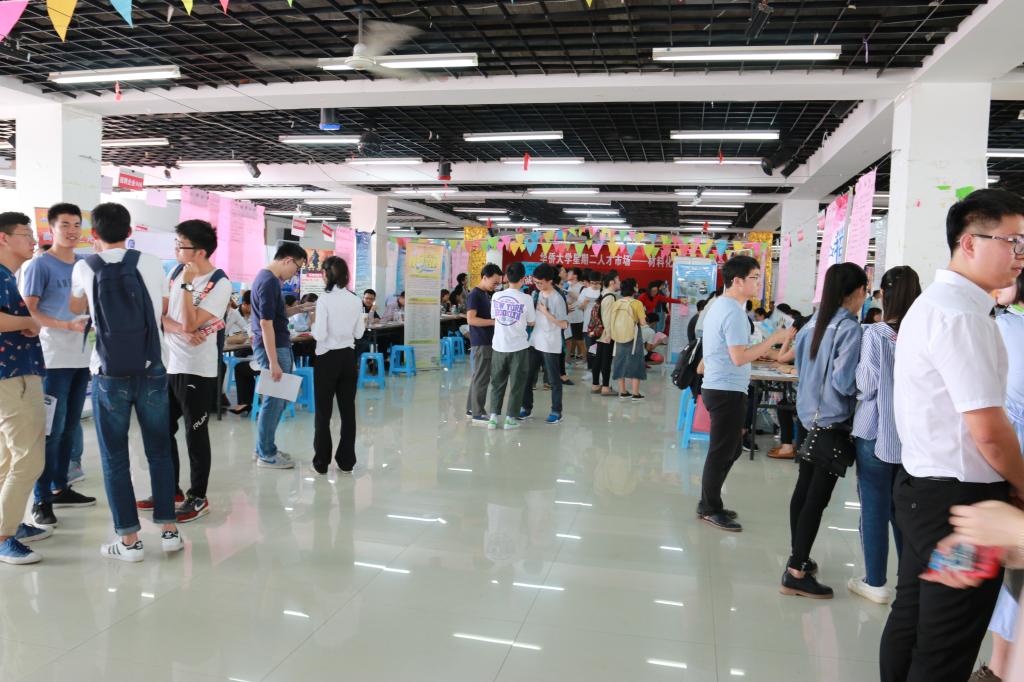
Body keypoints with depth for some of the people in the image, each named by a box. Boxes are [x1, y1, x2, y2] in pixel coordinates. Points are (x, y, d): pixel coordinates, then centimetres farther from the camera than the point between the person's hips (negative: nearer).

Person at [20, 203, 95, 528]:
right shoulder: (39, 265, -5)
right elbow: (29, 312, -10)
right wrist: (67, 325, -23)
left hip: (82, 357, 6)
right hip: (54, 359, -6)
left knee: (71, 426, 12)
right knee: (52, 429, -4)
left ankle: (61, 488, 23)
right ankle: (42, 499, 5)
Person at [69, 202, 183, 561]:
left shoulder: (84, 268, 1)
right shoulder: (151, 263, -1)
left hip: (110, 375, -1)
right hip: (152, 371, 1)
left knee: (115, 458, 7)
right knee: (159, 451, 12)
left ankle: (129, 540, 10)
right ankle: (169, 529, 15)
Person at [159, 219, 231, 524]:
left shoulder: (219, 283, -14)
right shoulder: (177, 271, 6)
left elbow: (191, 323, -20)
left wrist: (187, 285, -21)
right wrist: (180, 330, -16)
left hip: (197, 371, -7)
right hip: (167, 365, 7)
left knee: (195, 435, 2)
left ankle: (198, 497, 15)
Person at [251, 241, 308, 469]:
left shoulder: (266, 277, 12)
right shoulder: (269, 282, -19)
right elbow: (266, 323, -23)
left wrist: (298, 309, 11)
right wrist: (273, 363, -24)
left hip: (278, 346, 10)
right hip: (273, 348, -10)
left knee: (276, 400, 18)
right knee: (274, 401, -1)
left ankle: (264, 448, 28)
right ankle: (266, 455, 10)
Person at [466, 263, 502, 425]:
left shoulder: (488, 294, 13)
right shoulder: (475, 294, -13)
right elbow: (471, 319, -21)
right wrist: (494, 321, -20)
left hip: (488, 342, 9)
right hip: (480, 343, -9)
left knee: (478, 376, 14)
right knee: (482, 378, -5)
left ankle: (471, 409, 23)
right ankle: (478, 414, 1)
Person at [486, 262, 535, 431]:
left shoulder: (496, 296, -2)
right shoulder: (526, 299, -12)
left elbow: (494, 318, 8)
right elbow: (531, 322, -1)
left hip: (499, 346, 3)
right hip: (519, 347, -3)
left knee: (497, 382, 13)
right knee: (517, 384, 9)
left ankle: (493, 416, 9)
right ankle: (510, 418, 12)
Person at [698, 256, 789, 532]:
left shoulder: (718, 305, 12)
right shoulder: (734, 312, -19)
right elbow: (739, 358, -24)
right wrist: (774, 339, -19)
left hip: (717, 387, 10)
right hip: (728, 391, -10)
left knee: (729, 449, 18)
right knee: (722, 452, 1)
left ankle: (709, 503, 26)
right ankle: (711, 510, 12)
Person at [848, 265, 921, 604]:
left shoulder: (876, 334, -14)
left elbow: (867, 385, -13)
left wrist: (855, 369, 5)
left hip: (876, 432, -4)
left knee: (874, 507, 7)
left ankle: (876, 583, 16)